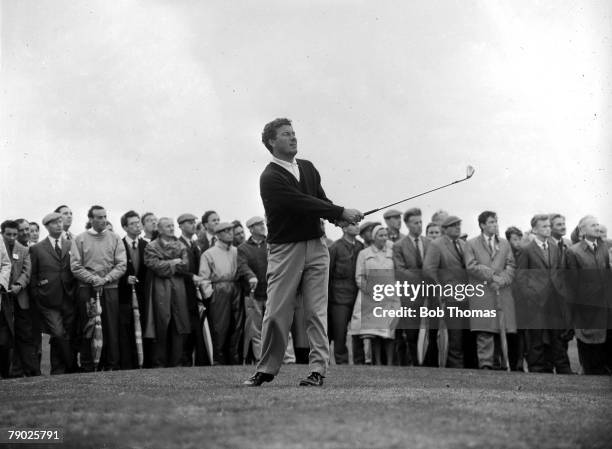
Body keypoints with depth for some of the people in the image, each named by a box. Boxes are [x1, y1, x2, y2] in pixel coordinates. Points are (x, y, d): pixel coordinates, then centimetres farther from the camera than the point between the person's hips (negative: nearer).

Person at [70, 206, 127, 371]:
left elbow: (121, 265, 2)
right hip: (86, 290, -1)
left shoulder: (115, 238, 9)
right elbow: (75, 267, 0)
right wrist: (94, 279, -11)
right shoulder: (79, 239, 6)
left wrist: (105, 279, -11)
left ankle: (112, 365, 4)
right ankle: (87, 367, 3)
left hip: (110, 289, 1)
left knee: (111, 329, -1)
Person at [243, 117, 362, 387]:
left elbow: (321, 200, 10)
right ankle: (266, 369, 10)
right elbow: (302, 203, -18)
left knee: (316, 311, 0)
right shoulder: (270, 177, -9)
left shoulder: (308, 168, 13)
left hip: (316, 246, 5)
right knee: (276, 313, -2)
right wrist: (341, 212, -19)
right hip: (285, 250, -5)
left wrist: (339, 218, -12)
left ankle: (318, 370, 2)